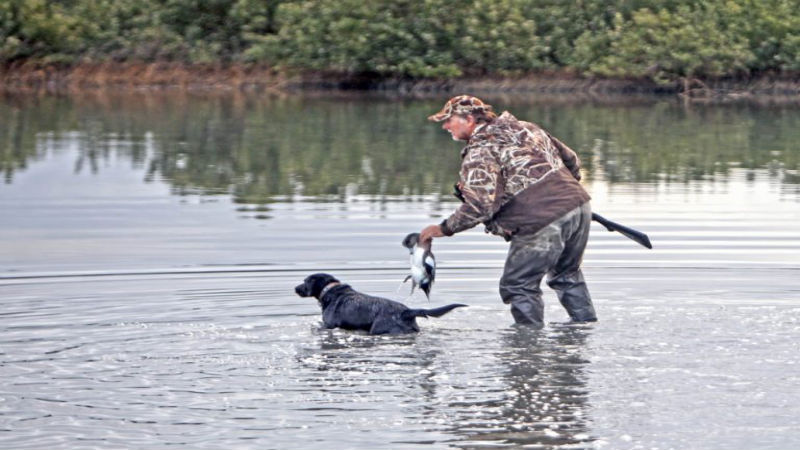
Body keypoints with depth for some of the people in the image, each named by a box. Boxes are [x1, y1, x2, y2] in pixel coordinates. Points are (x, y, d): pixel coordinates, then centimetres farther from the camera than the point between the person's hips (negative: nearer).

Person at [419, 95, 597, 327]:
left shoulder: (480, 152, -6)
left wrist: (445, 228, -6)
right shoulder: (525, 128, 19)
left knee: (518, 286, 4)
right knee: (567, 275, 28)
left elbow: (480, 205, -17)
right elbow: (571, 159, 24)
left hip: (543, 221, -8)